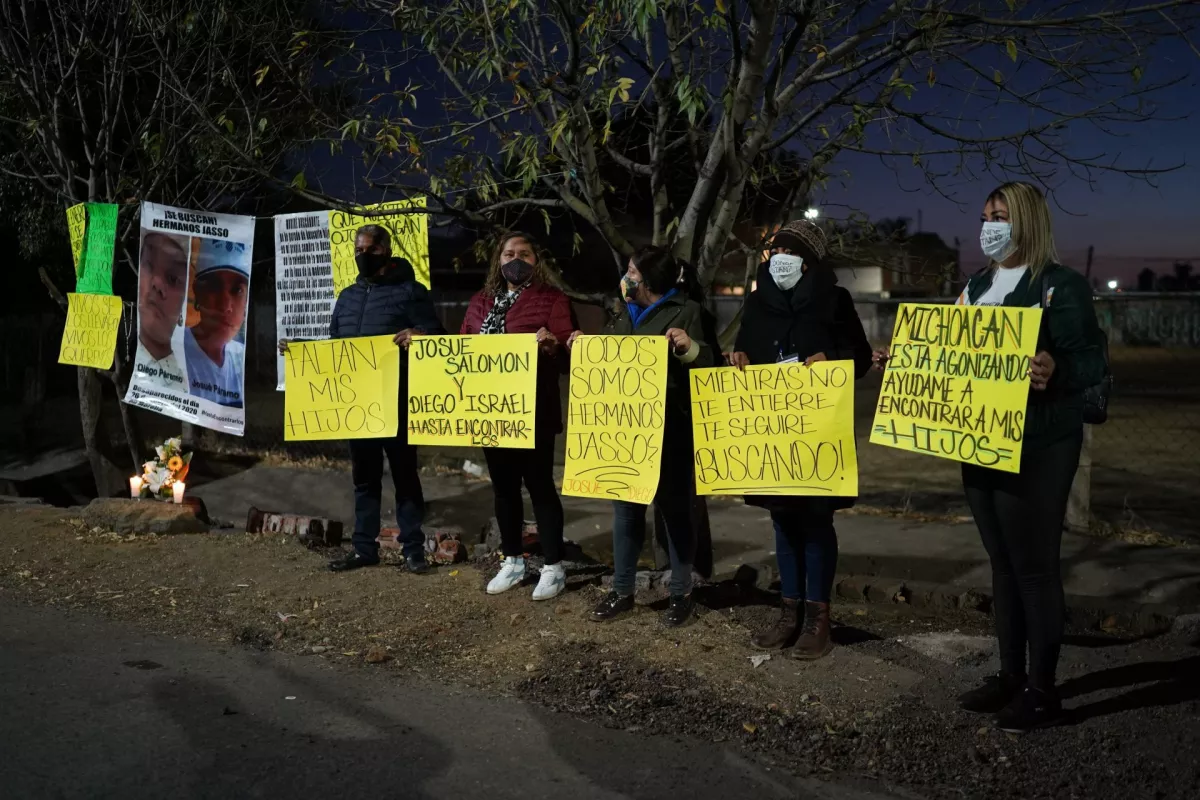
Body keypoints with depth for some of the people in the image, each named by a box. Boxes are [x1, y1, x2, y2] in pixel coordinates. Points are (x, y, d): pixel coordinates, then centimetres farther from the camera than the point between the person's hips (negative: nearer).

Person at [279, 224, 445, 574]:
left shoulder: (410, 291, -1)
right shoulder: (347, 296, 18)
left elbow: (434, 335, -9)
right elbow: (333, 346, 23)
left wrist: (416, 335, -30)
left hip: (397, 401, -6)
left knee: (404, 473, 0)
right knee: (364, 476, 11)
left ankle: (413, 549, 6)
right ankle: (364, 548, 18)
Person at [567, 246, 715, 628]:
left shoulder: (686, 311, -6)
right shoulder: (627, 313, 16)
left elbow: (707, 363, -14)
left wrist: (689, 347, -33)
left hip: (669, 427, -6)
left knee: (674, 507, 4)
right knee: (625, 506, 10)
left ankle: (681, 594, 15)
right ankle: (622, 590, 20)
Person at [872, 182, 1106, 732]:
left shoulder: (1061, 285, -10)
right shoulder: (976, 287, 14)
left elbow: (1091, 361, -18)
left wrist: (1055, 371, -38)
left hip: (1036, 450, -8)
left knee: (1034, 567, -1)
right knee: (1002, 563, 14)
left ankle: (1042, 690, 10)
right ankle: (1010, 676, 25)